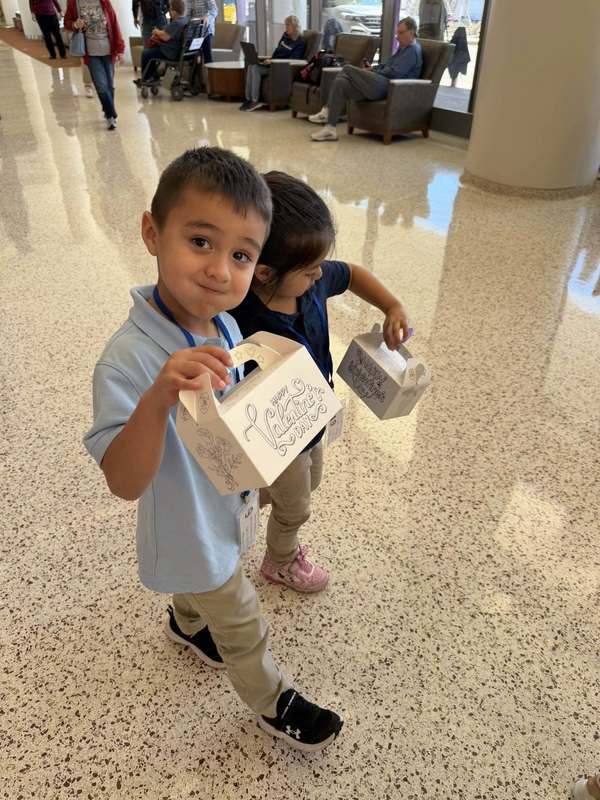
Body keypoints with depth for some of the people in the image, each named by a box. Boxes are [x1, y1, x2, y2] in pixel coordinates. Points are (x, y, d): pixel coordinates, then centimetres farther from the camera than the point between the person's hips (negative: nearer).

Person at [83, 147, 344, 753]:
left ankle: (187, 624, 67)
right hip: (189, 524, -6)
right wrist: (158, 399, -52)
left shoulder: (223, 324, -12)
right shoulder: (129, 358, -36)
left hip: (222, 504, 6)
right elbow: (124, 483, -37)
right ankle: (273, 703, 46)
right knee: (243, 626, 17)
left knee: (200, 579, 35)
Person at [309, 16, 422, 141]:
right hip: (382, 85, 10)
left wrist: (372, 72, -4)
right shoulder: (403, 48, 27)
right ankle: (330, 129, -12)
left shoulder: (413, 50, -3)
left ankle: (327, 111, -13)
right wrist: (373, 69, 12)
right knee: (340, 83, -2)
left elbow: (394, 72, -14)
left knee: (348, 69, -16)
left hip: (388, 88, -10)